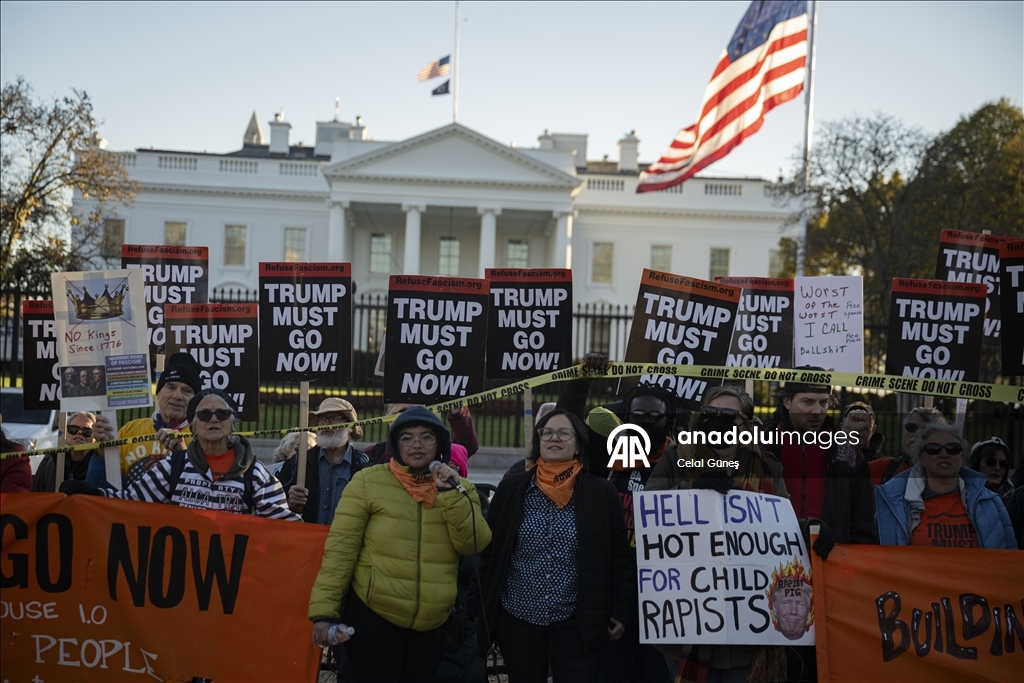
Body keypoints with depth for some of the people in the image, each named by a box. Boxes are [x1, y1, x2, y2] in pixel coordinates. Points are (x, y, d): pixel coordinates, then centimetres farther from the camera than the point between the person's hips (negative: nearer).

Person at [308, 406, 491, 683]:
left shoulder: (460, 488, 5)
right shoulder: (368, 481, -5)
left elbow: (473, 544, -7)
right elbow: (341, 546, -8)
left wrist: (451, 493, -17)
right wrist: (324, 608, -14)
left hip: (432, 625, 4)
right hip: (372, 616, -3)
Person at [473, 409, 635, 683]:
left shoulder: (602, 493, -1)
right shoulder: (511, 489, 2)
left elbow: (620, 559, 1)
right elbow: (488, 552, 5)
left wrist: (622, 611, -3)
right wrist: (479, 607, 4)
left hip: (577, 624, -1)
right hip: (516, 620, 2)